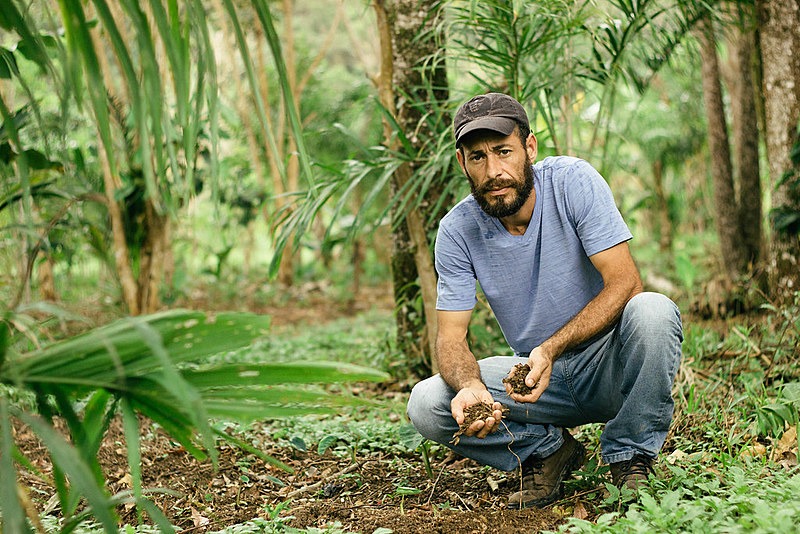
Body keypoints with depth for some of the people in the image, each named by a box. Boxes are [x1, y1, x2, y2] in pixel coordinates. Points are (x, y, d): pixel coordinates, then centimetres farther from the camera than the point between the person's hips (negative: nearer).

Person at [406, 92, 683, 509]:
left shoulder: (573, 182, -16)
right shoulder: (457, 231, -9)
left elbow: (624, 283, -21)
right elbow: (450, 338, -9)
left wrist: (550, 349, -34)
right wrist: (469, 386, -33)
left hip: (608, 365, -2)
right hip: (540, 378, 2)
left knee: (653, 312, -34)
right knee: (425, 404, -20)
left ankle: (630, 458, -11)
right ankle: (547, 450, 3)